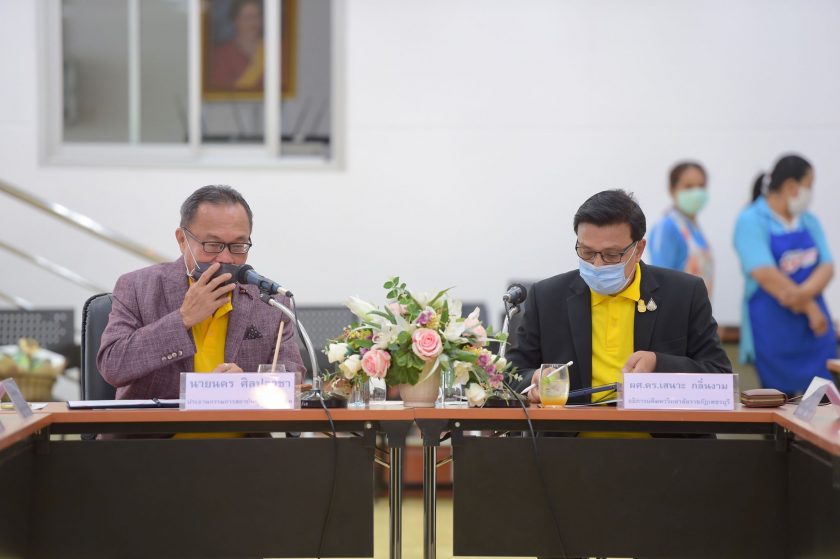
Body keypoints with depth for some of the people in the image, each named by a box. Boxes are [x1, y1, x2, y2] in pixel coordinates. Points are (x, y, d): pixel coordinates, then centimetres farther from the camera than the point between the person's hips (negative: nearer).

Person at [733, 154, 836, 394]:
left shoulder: (809, 221, 12)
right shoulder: (751, 221, -7)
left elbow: (827, 267, 3)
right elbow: (766, 275, -15)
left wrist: (804, 293, -18)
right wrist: (809, 307, -12)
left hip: (814, 323, 6)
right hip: (773, 327, -5)